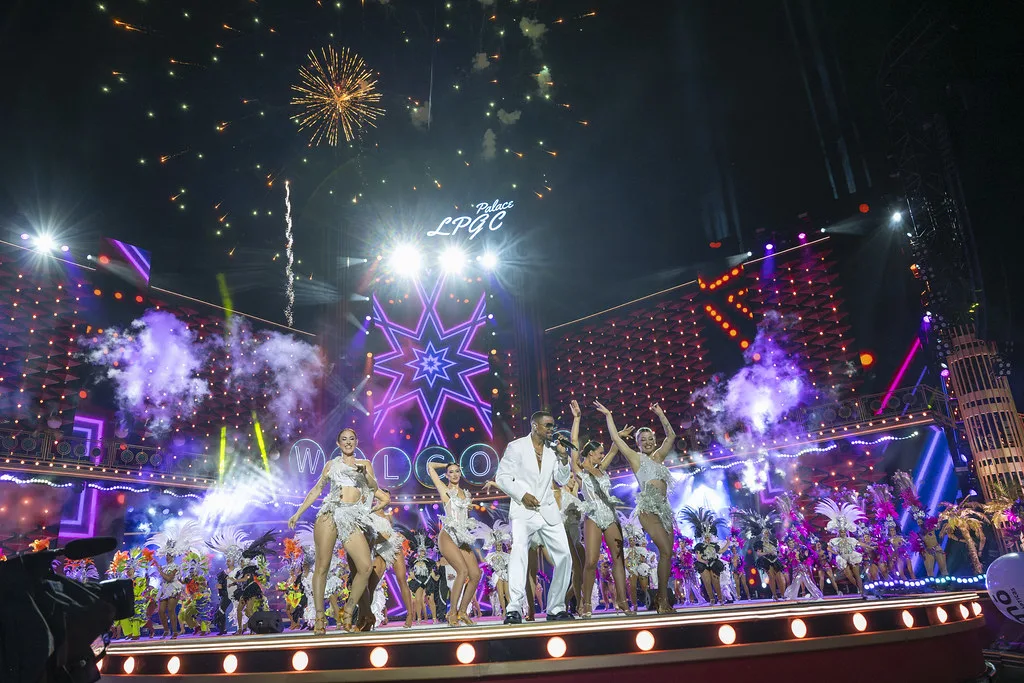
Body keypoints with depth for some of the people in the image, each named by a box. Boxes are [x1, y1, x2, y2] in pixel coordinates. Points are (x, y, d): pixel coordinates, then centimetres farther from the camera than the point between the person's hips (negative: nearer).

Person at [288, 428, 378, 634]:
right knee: (322, 565, -8)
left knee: (365, 567, -13)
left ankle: (348, 613, 1)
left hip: (353, 518, 0)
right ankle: (320, 617, 0)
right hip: (330, 513, 0)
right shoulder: (332, 464, 18)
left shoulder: (365, 464, 18)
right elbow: (316, 489, 18)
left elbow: (374, 488, 6)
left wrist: (364, 472, -11)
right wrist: (298, 513, 14)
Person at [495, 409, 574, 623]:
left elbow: (562, 481, 13)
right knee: (518, 552, -23)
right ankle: (514, 609, -23)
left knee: (564, 557, 1)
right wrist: (522, 495, -15)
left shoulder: (553, 450, 12)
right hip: (523, 510, -5)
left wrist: (564, 459, -2)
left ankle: (556, 608, 13)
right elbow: (502, 477, -4)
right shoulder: (516, 447, -1)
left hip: (548, 511, 5)